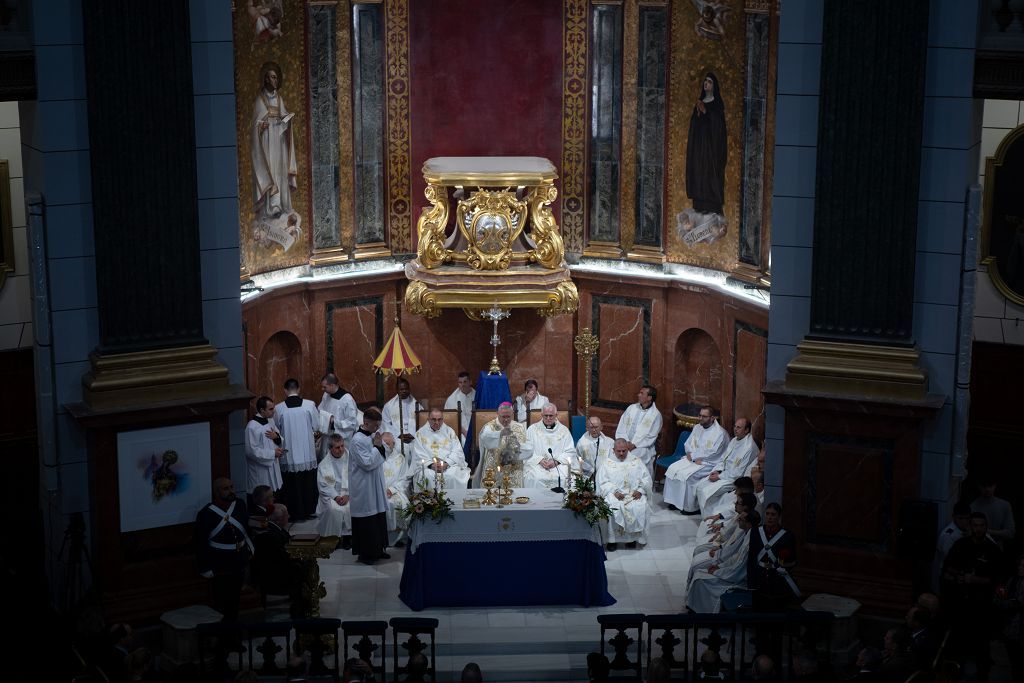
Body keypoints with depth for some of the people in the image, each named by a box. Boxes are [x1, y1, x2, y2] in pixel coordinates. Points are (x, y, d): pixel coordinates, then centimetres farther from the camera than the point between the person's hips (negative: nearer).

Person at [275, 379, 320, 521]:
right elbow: (318, 427, -1)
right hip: (308, 453, 1)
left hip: (289, 454, -1)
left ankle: (296, 514, 14)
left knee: (292, 484, 9)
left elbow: (276, 430, 2)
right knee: (309, 482, 15)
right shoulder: (309, 405, -9)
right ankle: (309, 510, 24)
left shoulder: (279, 409, -10)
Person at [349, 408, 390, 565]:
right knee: (366, 520, 0)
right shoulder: (358, 440, -20)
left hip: (376, 484, 8)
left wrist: (381, 445, -7)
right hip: (364, 487, -8)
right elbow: (367, 463, -23)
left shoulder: (374, 435, 5)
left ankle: (377, 549, 25)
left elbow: (382, 457, 12)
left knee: (379, 516, 14)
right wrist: (376, 447, -16)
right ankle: (364, 553, 10)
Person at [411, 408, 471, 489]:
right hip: (428, 466, -1)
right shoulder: (420, 433, 12)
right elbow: (419, 454, 4)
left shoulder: (450, 431, 15)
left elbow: (457, 452, 6)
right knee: (429, 477, -33)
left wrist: (446, 464, -11)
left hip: (449, 465, 1)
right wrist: (431, 464, -13)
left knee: (452, 476, -31)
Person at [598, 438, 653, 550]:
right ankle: (613, 538, -21)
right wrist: (614, 491, -15)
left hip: (634, 494, 1)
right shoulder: (608, 463, 12)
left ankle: (634, 536, -13)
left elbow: (646, 478, 10)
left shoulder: (636, 461, 16)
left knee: (640, 507, -30)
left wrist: (640, 490, -8)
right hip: (615, 494, -1)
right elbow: (603, 482, 2)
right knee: (613, 508, -34)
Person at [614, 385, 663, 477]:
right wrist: (625, 442, -6)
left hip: (641, 448, -3)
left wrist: (634, 445, -13)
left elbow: (650, 438, -4)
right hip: (624, 445, 4)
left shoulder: (656, 415, 1)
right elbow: (621, 427, 10)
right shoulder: (631, 408, 15)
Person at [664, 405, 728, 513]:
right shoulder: (697, 427, 10)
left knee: (686, 475, -26)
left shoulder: (720, 433, -14)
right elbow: (687, 444, 13)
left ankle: (690, 507, -14)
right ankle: (674, 501, -3)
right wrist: (692, 455, -8)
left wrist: (693, 455, -14)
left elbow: (713, 453, -20)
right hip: (693, 459, 8)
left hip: (708, 463, -8)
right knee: (673, 469, -10)